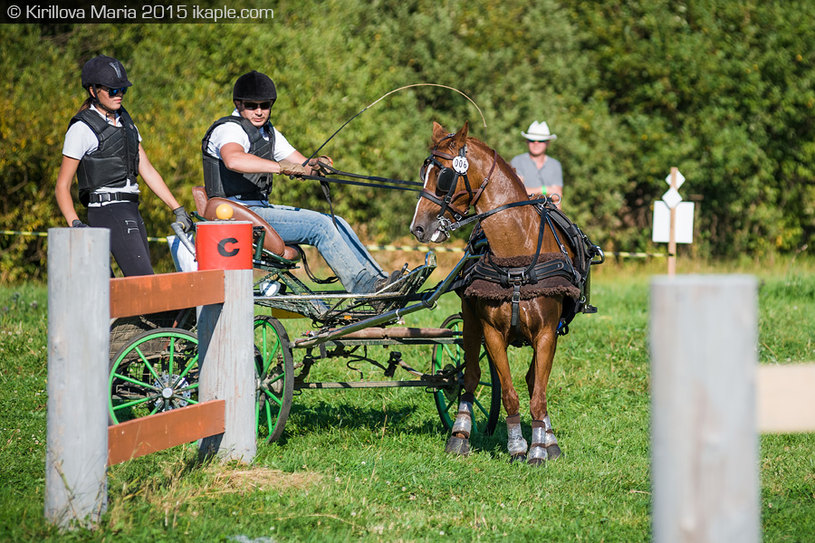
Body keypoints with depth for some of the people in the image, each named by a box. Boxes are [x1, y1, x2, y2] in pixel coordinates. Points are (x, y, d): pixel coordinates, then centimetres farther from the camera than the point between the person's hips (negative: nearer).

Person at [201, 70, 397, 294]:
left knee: (336, 224, -1)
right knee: (319, 225, -20)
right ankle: (366, 288, -21)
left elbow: (303, 165, 18)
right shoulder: (230, 129, -12)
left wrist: (315, 165, -7)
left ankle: (379, 279, -7)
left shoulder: (267, 132, 19)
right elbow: (233, 160, -36)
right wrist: (282, 167, -41)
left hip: (261, 208, 10)